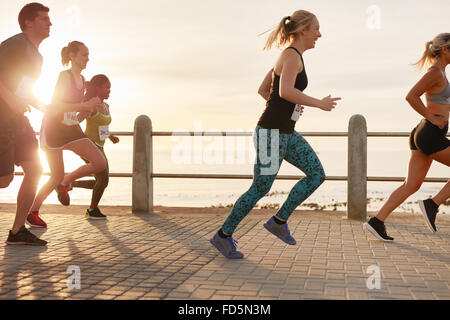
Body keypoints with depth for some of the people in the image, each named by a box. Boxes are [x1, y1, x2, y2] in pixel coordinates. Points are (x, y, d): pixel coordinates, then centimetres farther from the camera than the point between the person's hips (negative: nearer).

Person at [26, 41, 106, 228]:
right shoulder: (65, 75, -12)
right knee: (57, 176, -6)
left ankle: (64, 183, 15)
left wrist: (90, 107, 4)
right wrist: (86, 105, -24)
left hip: (71, 129, 7)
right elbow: (56, 105, -22)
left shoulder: (82, 79, 12)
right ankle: (32, 211, 16)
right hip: (53, 128, -7)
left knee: (100, 163, -8)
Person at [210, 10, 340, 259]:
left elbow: (262, 89, 20)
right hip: (272, 131, -10)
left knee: (317, 175, 3)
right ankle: (223, 236, 14)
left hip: (285, 132, 10)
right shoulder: (293, 55, -14)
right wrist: (319, 104, -19)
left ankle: (279, 221, 9)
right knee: (260, 189, -1)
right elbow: (285, 91, -30)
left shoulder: (289, 56, 15)